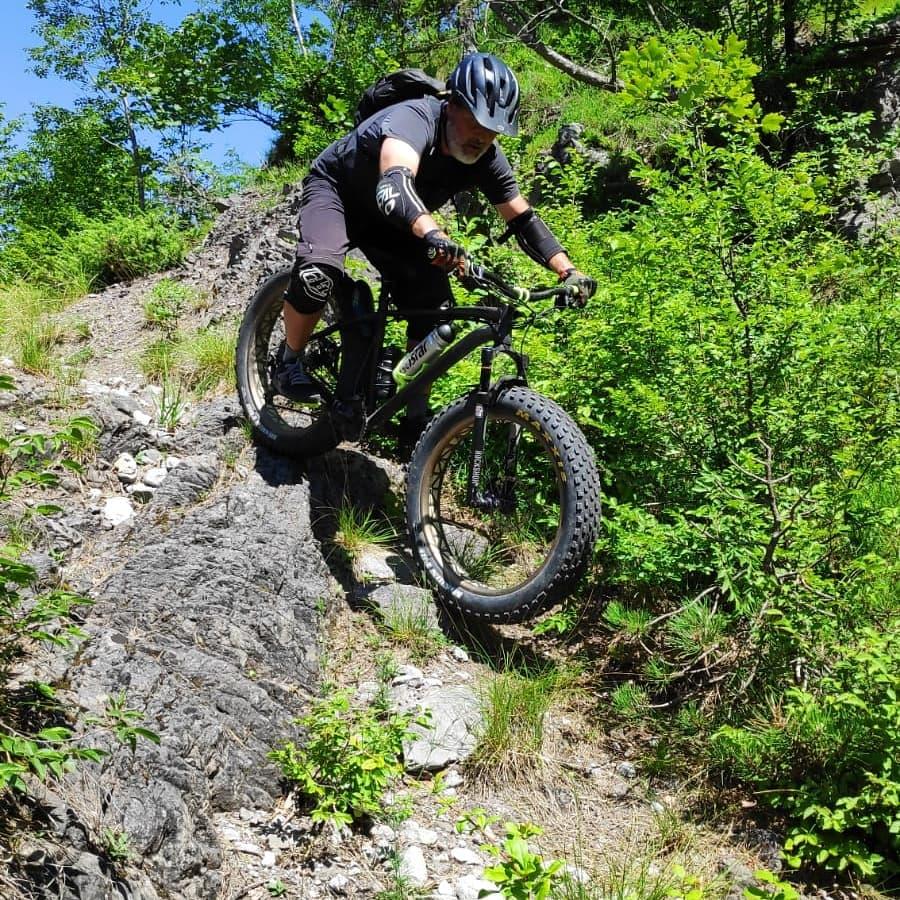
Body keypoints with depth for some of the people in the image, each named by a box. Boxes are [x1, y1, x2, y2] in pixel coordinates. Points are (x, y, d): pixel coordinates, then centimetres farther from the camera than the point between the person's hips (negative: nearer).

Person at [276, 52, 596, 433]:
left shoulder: (485, 158, -17)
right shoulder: (416, 118, -36)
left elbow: (523, 219, -12)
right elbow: (395, 185, -55)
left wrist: (569, 272, -27)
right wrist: (435, 237, -74)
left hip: (389, 222, 6)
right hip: (335, 188, -5)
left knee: (436, 309, -10)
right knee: (319, 273, -34)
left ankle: (416, 413, 6)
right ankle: (290, 364, -7)